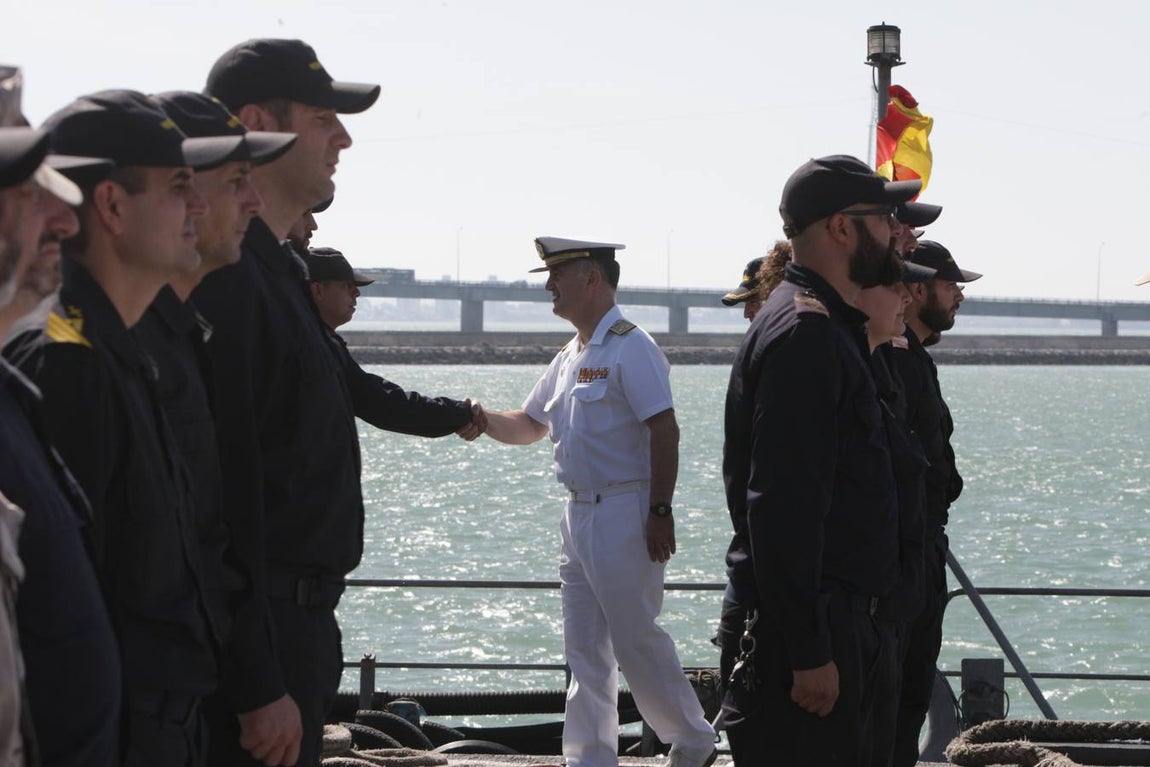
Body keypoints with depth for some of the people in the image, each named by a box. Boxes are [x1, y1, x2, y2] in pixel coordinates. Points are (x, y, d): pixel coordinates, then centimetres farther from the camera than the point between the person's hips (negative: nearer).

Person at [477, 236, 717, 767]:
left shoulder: (630, 348, -12)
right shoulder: (570, 357, 16)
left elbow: (665, 430, -17)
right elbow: (529, 425, 24)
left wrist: (660, 512, -21)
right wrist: (480, 420, 4)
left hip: (623, 516, -9)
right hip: (579, 517, 9)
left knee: (635, 639, -3)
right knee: (585, 651, 9)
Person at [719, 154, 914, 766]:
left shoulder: (827, 326, 18)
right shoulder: (804, 332, -17)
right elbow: (784, 509, -24)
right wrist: (808, 653, -25)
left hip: (838, 621, 11)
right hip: (803, 629, -11)